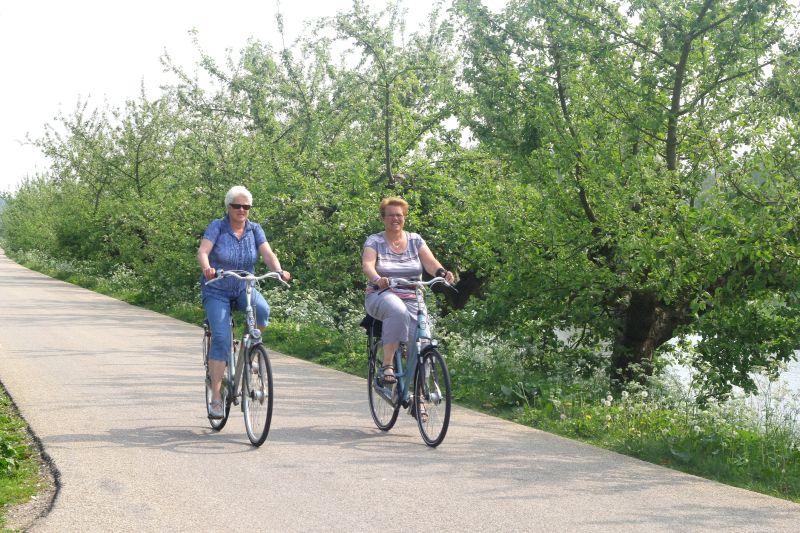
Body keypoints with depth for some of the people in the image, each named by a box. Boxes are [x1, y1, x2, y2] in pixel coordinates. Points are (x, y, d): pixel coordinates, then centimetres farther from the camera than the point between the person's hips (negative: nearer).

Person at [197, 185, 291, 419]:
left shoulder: (254, 230, 0)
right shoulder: (217, 227, -8)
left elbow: (267, 253, -13)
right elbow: (202, 252, -22)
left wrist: (279, 271, -34)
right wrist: (207, 268, -44)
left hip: (244, 289, 2)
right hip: (217, 292, -2)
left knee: (262, 310, -31)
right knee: (221, 339, -17)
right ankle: (216, 397, -10)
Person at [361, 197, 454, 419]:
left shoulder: (415, 240, 10)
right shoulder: (374, 241, 3)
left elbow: (429, 261, -6)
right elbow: (367, 264, -16)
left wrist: (442, 272, -29)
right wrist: (376, 279, -39)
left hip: (411, 300, 3)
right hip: (381, 296, -3)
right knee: (397, 310, -39)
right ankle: (387, 365, -29)